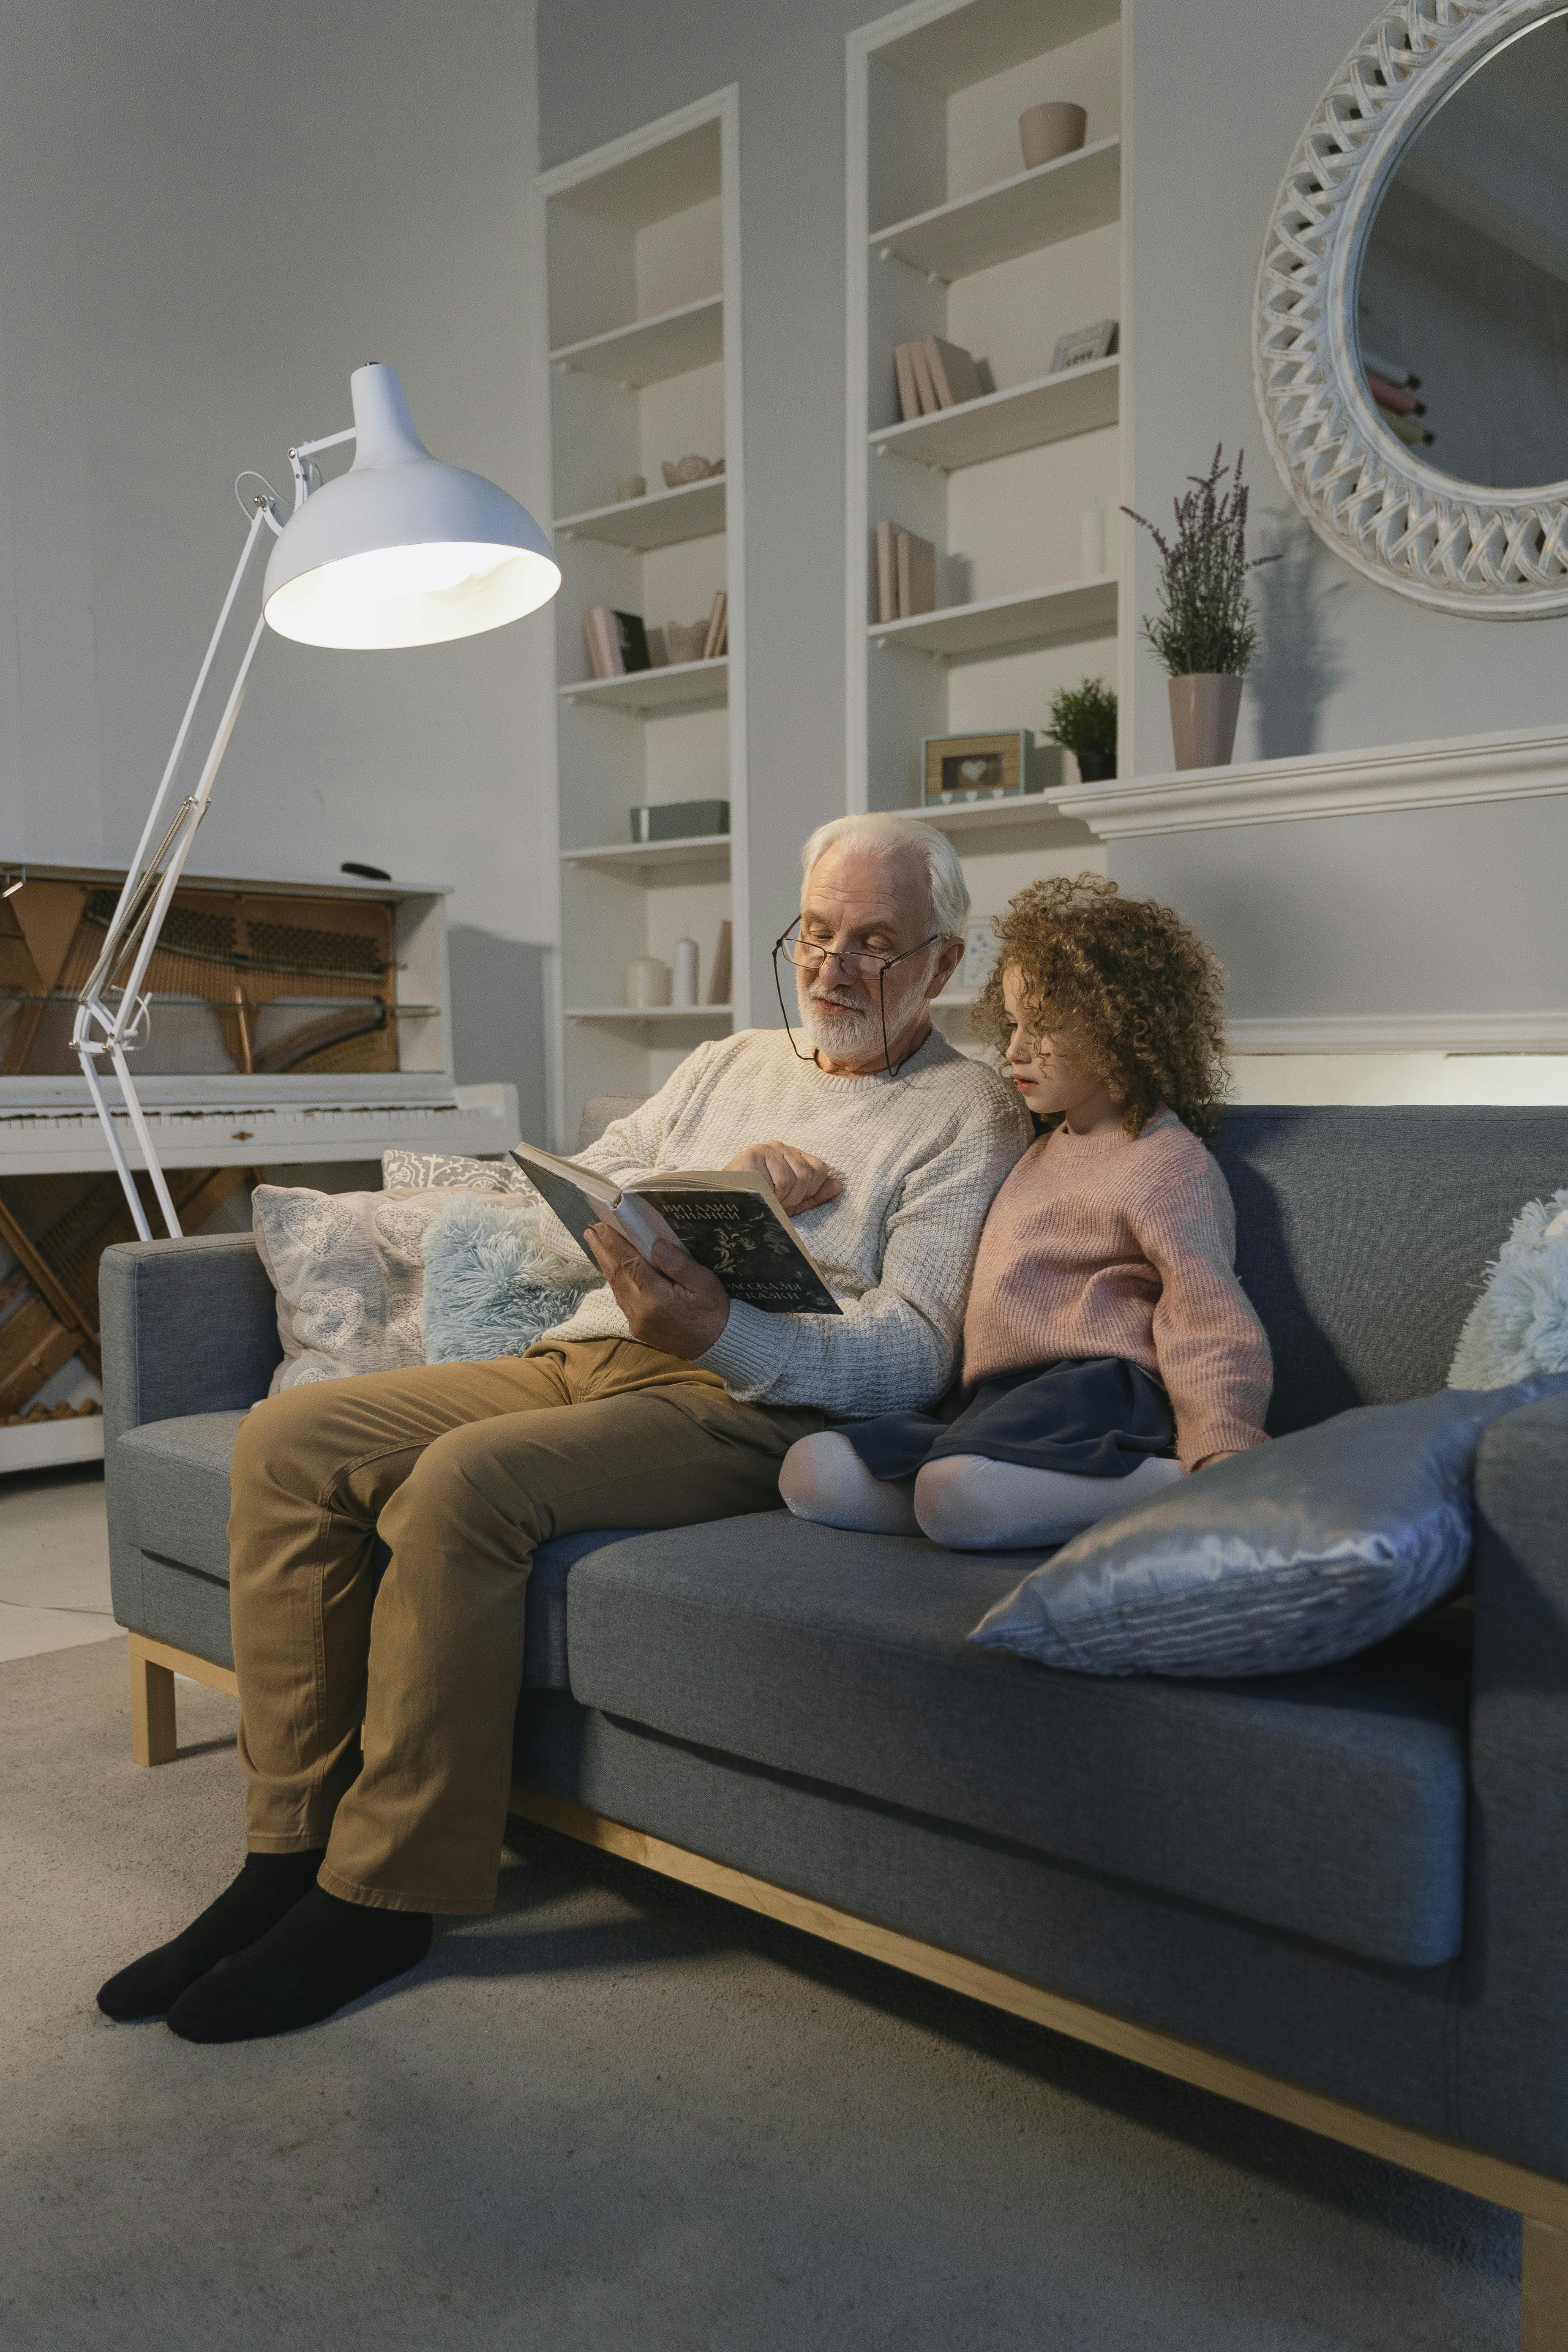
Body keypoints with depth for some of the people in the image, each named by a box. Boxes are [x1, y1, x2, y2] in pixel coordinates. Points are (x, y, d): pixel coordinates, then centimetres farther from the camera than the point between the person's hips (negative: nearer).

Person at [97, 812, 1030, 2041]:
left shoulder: (969, 1114, 4)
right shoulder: (730, 1064, 25)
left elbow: (916, 1349, -9)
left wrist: (721, 1330, -26)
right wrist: (715, 1181, -4)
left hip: (747, 1404, -7)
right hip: (581, 1358, 7)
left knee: (467, 1478, -32)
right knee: (291, 1436, -12)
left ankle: (384, 1893, -17)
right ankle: (291, 1843, -7)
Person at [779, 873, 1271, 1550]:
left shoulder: (1168, 1164, -3)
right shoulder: (1052, 1145, 26)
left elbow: (1214, 1329, -12)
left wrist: (1223, 1450, -26)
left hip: (1092, 1388, -9)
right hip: (993, 1402, 9)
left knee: (956, 1491, -38)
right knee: (810, 1471, -11)